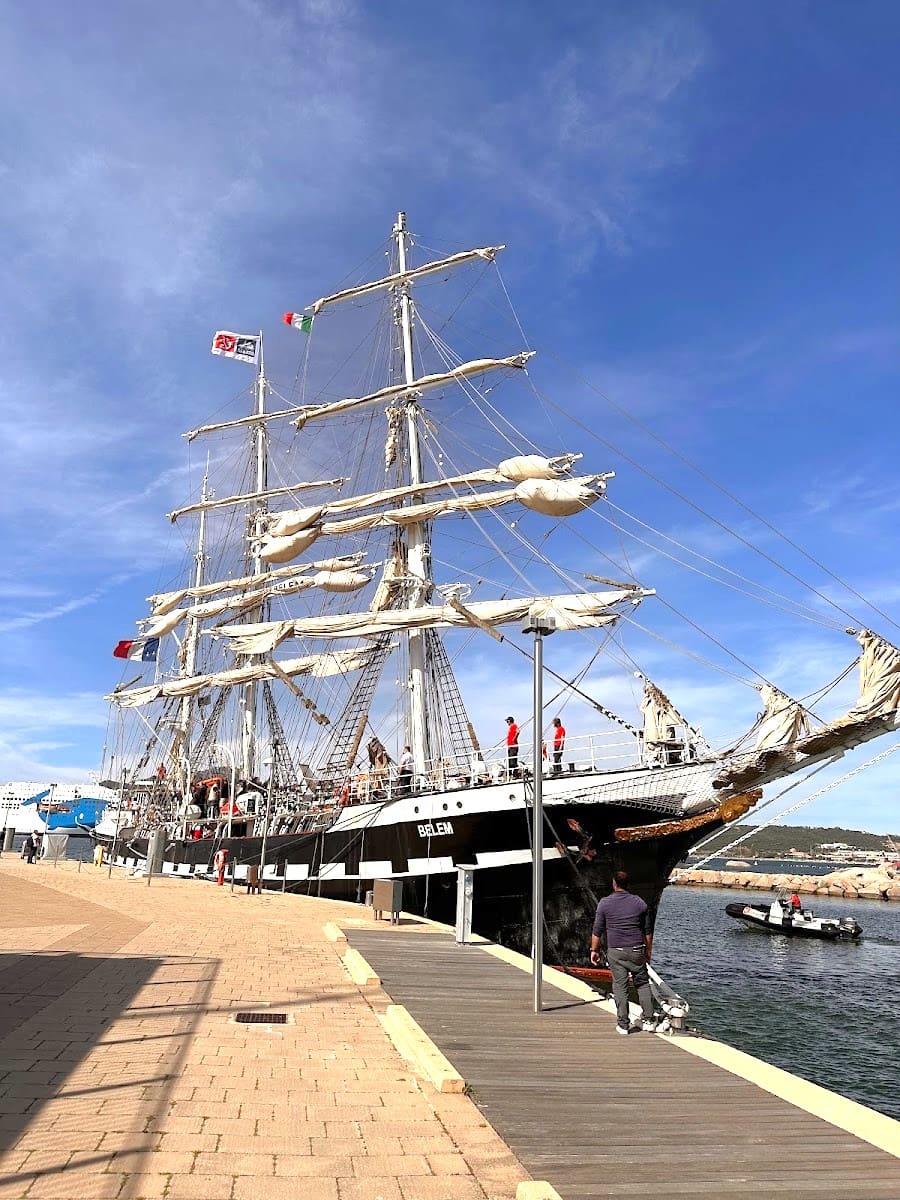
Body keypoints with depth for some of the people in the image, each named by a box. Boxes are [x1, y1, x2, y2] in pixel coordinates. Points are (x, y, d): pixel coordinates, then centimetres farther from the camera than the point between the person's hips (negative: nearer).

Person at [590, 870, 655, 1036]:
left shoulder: (605, 903, -4)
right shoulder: (639, 902, 2)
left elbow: (597, 930, -1)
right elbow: (647, 931, 8)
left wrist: (594, 950, 9)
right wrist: (648, 950, 19)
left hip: (615, 951, -1)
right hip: (636, 950, 1)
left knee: (620, 987, 4)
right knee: (643, 984, 14)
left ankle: (623, 1025, 6)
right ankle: (649, 1020, 12)